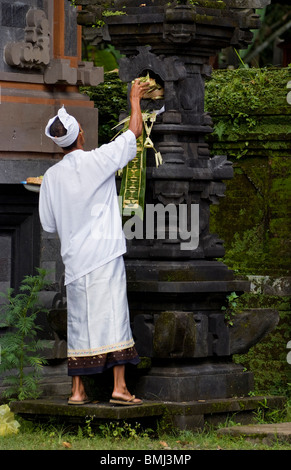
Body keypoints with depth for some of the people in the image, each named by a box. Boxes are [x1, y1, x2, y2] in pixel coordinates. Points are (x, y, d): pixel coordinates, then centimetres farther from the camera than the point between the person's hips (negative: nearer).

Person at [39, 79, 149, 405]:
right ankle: (119, 387, -10)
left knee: (79, 321, 7)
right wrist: (135, 100, 19)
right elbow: (134, 132, 4)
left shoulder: (52, 176, 3)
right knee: (113, 316, -5)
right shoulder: (98, 161, -7)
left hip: (74, 257, 4)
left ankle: (77, 390, 7)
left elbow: (48, 223, 11)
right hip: (105, 252, -4)